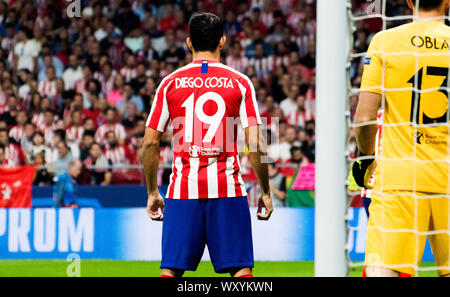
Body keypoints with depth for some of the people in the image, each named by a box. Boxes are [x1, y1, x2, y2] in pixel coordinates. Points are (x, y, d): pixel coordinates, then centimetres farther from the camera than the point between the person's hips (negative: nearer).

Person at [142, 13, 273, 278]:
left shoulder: (170, 83, 6)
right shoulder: (240, 82, 3)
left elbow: (150, 143, 5)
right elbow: (256, 145, -3)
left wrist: (152, 193, 15)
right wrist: (266, 192, 6)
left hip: (183, 189, 1)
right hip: (228, 187, -1)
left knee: (171, 270, 4)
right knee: (241, 268, 1)